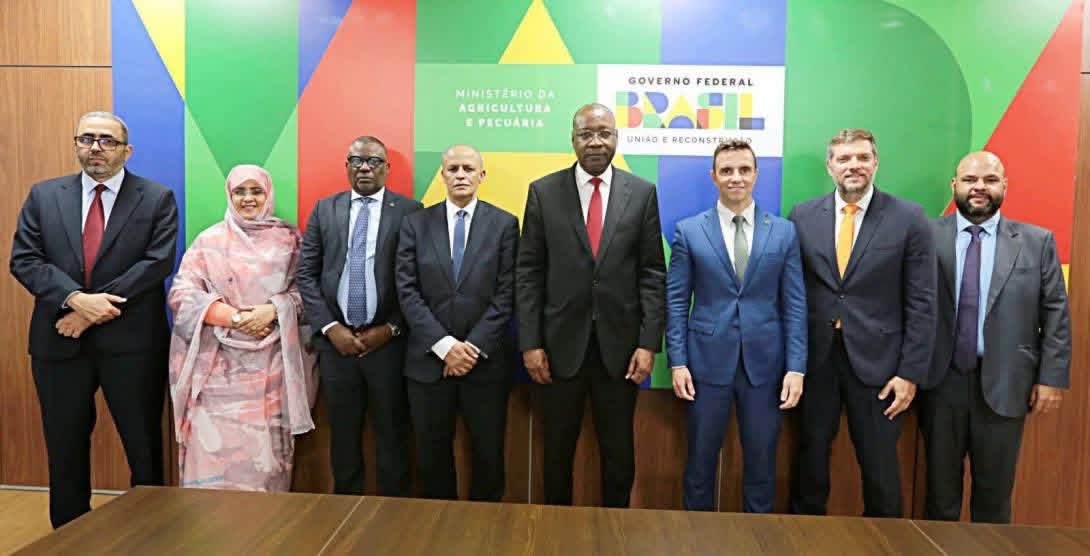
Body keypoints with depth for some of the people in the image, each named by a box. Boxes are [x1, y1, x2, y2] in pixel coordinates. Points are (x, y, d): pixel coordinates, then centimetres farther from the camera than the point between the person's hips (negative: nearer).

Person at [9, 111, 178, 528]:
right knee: (65, 447, 15)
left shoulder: (157, 198, -1)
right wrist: (75, 299, -16)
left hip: (132, 341, -3)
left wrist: (93, 311, -15)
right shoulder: (43, 195, 8)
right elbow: (24, 259, 1)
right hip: (60, 339, 3)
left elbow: (158, 262, -10)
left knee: (144, 445, 6)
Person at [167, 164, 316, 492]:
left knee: (265, 450, 3)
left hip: (271, 365, 0)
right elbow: (181, 293, -2)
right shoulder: (209, 241, 5)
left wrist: (272, 310, -14)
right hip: (220, 364, 0)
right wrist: (234, 317, -14)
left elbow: (304, 290, 4)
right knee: (214, 450, -4)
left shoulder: (288, 239, 7)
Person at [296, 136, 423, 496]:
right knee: (343, 434, 14)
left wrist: (391, 329, -9)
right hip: (336, 341, 3)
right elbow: (306, 274, 5)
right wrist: (330, 328, -5)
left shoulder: (410, 211, -1)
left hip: (388, 342, -2)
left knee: (392, 434, 9)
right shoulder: (325, 210, 8)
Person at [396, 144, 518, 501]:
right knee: (432, 453, 12)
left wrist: (475, 348, -12)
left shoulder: (504, 224, 2)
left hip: (486, 360, -1)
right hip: (428, 359, 1)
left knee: (489, 452, 10)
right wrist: (445, 345, -13)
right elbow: (407, 291, -3)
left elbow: (506, 295, -4)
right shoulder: (415, 223, 4)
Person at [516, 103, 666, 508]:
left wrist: (648, 342, -6)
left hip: (620, 344, 0)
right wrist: (530, 343, -6)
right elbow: (528, 273, -1)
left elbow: (653, 274, 0)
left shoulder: (642, 193, 2)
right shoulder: (543, 192, 0)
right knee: (558, 449, 14)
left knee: (619, 453, 13)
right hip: (561, 343, 0)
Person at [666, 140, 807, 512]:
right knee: (701, 460, 10)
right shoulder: (689, 231, 1)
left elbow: (795, 304, 3)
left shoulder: (784, 232, 4)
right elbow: (676, 301, 1)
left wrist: (796, 367, -3)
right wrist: (677, 362, -6)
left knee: (761, 462, 11)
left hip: (764, 362, 1)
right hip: (708, 360, -1)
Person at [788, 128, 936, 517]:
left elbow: (921, 303, -3)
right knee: (811, 456, 15)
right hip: (815, 357, 2)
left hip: (875, 359, -1)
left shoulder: (909, 218, -3)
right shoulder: (802, 216, 2)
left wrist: (910, 372, -7)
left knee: (879, 464, 10)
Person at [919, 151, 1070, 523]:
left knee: (995, 489, 14)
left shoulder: (1037, 242, 3)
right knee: (941, 485, 15)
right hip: (942, 381, 0)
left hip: (1004, 384, 1)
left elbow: (1056, 315, 2)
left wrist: (1052, 377, -3)